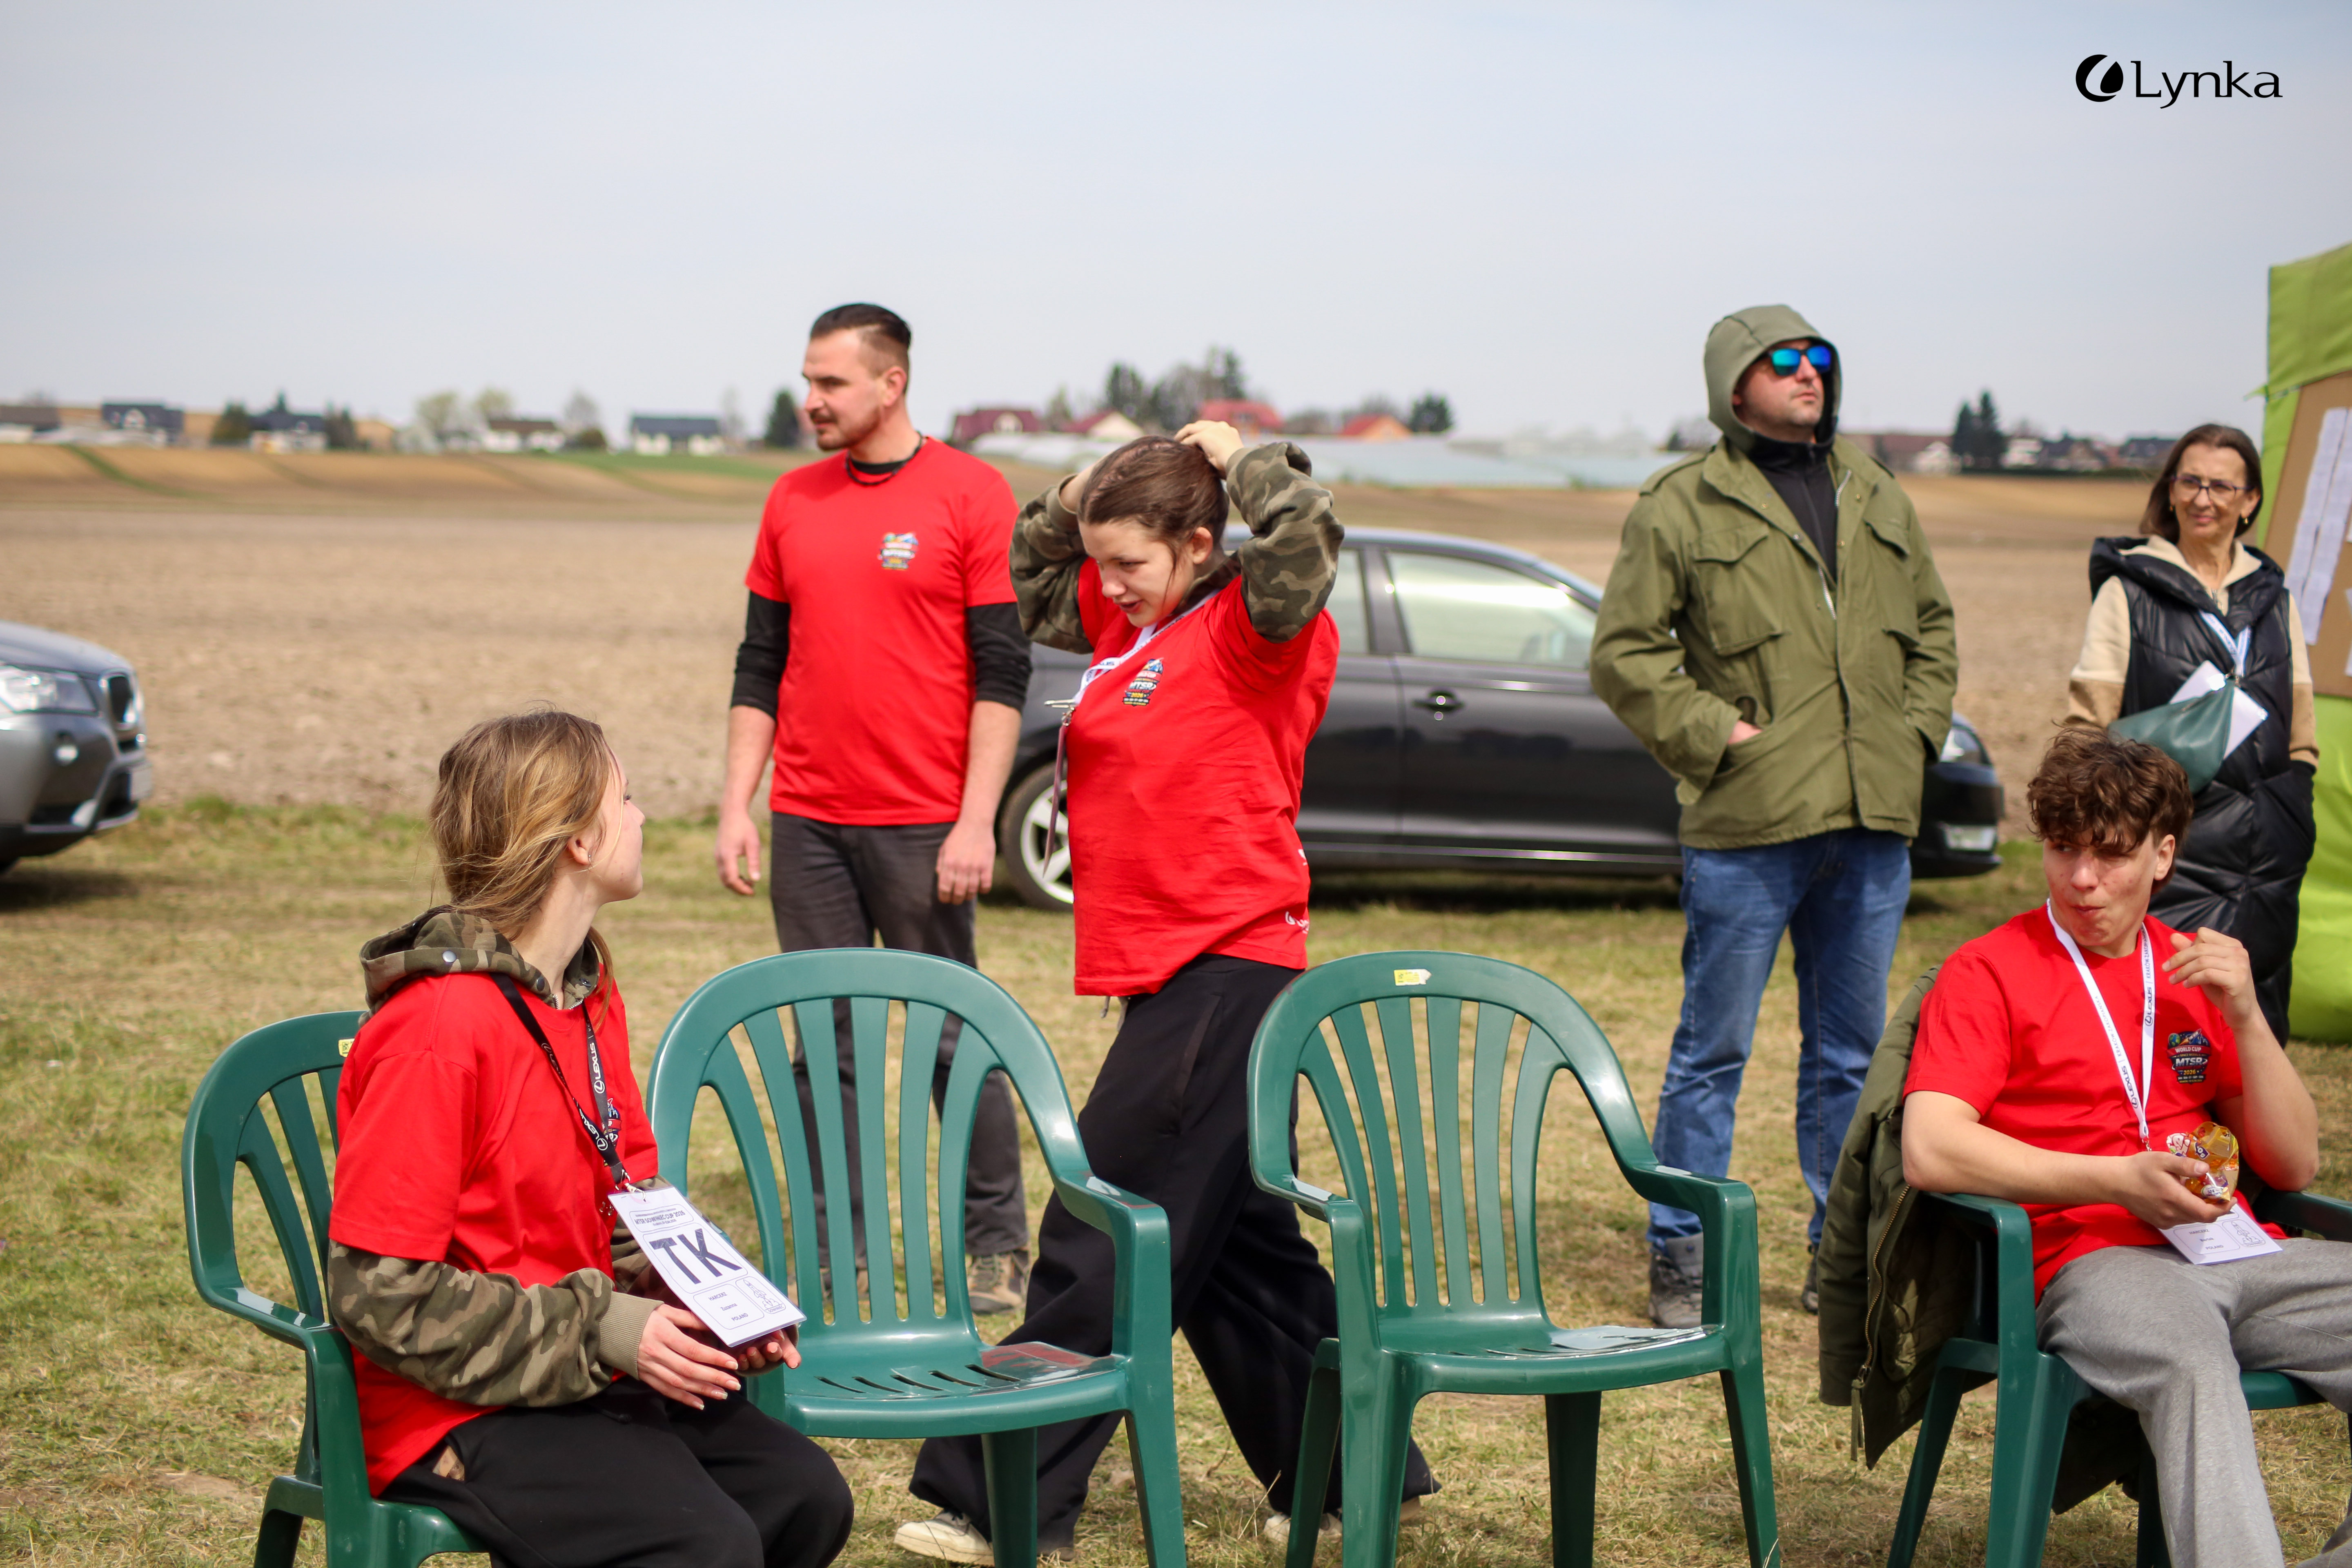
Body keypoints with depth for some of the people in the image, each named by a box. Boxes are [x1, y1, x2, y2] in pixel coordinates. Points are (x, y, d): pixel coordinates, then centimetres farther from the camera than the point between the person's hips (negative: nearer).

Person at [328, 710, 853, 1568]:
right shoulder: (440, 1029, -20)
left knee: (806, 1497, -4)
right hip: (459, 1413, -8)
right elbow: (380, 1294, -21)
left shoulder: (589, 997, 8)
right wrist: (600, 1332, -22)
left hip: (588, 1381, 9)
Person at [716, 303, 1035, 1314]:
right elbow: (760, 665, 15)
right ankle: (837, 1251, 13)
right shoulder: (794, 500, 11)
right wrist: (736, 805, 8)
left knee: (955, 1038, 1)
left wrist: (976, 819, -12)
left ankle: (996, 1244, 12)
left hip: (924, 826, -4)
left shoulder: (970, 494, -3)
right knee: (824, 1042, 6)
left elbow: (1001, 673, -6)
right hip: (807, 823, 5)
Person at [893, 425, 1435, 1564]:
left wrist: (1237, 457, -11)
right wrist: (1089, 492, 10)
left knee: (1104, 1244, -6)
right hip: (1172, 968, 10)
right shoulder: (1129, 624, 14)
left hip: (1224, 968, -10)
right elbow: (1032, 583, 26)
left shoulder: (1252, 628, -10)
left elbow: (1301, 536, -28)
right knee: (1234, 1238, 16)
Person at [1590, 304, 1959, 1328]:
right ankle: (1682, 1260, 10)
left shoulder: (1879, 503, 16)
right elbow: (1623, 652, -5)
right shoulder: (1682, 507, -3)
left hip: (1873, 822, 5)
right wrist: (1713, 735, -11)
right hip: (1747, 823, -5)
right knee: (1714, 1050, 1)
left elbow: (1931, 628, 25)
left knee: (1853, 1052, 12)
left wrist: (1916, 732, 10)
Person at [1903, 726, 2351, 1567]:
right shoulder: (1989, 972, 7)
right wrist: (2121, 1181, -14)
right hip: (2094, 1258, -5)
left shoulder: (2200, 970, 22)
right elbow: (1930, 1153, -8)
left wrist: (2244, 1016, 3)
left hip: (2237, 1251, 5)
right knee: (2192, 1365, -38)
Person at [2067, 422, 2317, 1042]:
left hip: (2266, 865, 4)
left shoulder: (2273, 598, 16)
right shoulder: (2128, 591, 3)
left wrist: (2291, 818, 11)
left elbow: (2301, 737, 21)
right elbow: (2087, 724, 2)